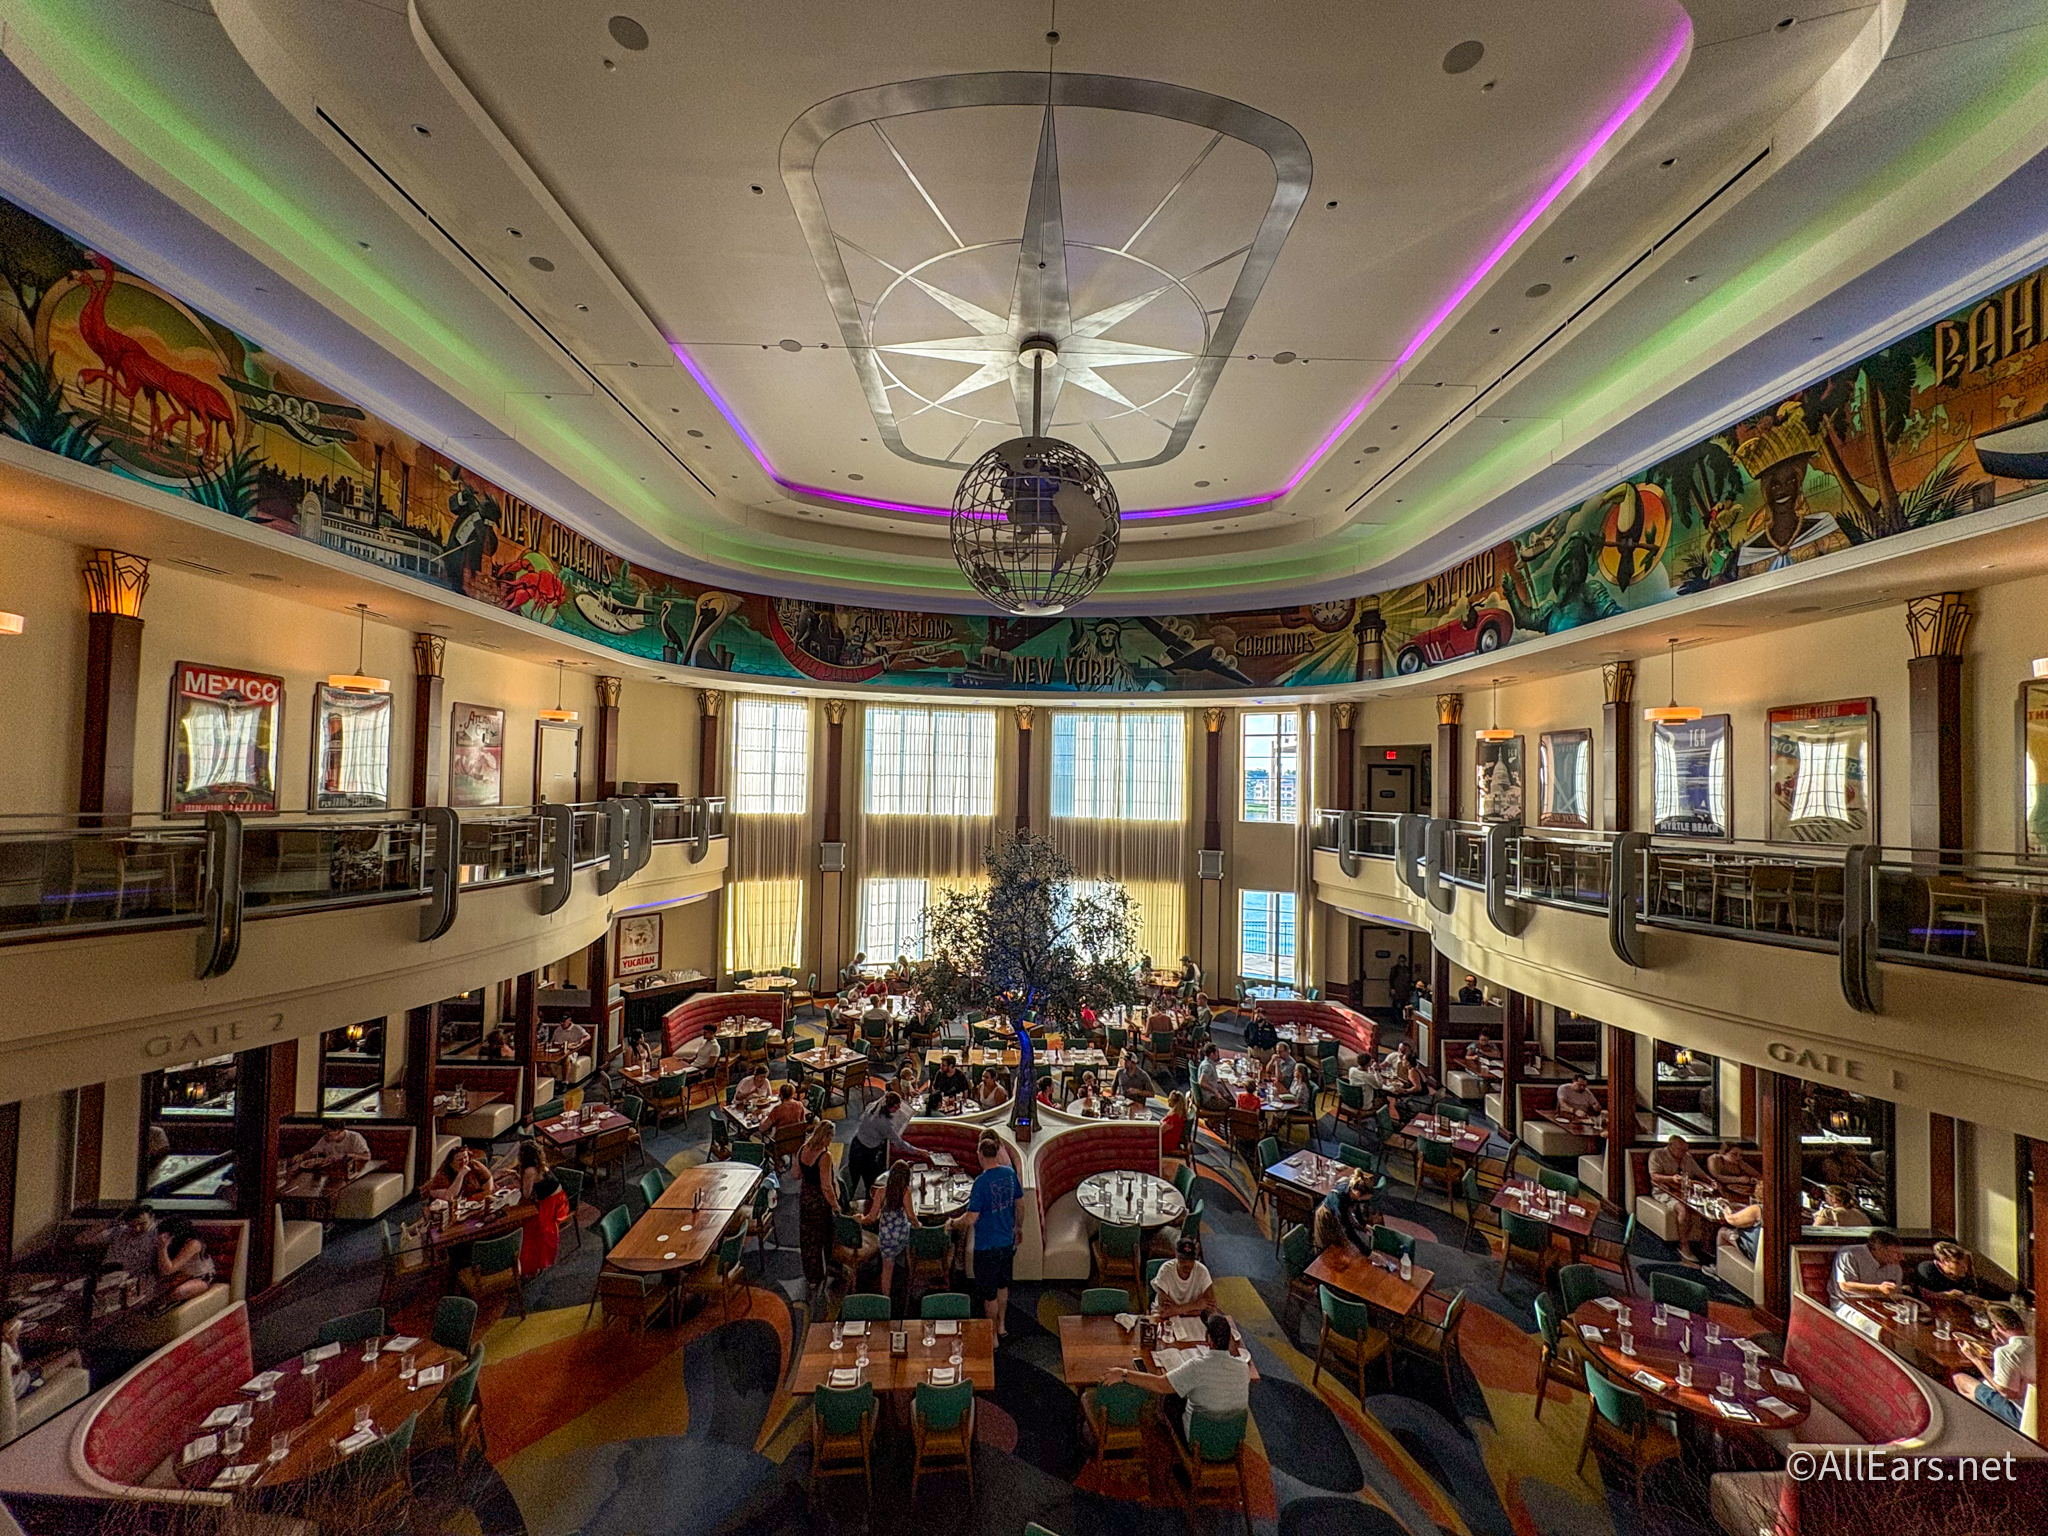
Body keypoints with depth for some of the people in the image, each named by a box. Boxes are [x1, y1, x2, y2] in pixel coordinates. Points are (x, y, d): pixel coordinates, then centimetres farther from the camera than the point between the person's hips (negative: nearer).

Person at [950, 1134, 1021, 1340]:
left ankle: (993, 1336, 25)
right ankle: (1002, 1327, 39)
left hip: (987, 1246, -6)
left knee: (989, 1291, 11)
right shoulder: (1009, 1173, -6)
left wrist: (952, 1223, -7)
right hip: (1007, 1241, 6)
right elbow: (1019, 1201, 8)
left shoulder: (982, 1181, -25)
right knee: (1003, 1284, 24)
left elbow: (972, 1217, -25)